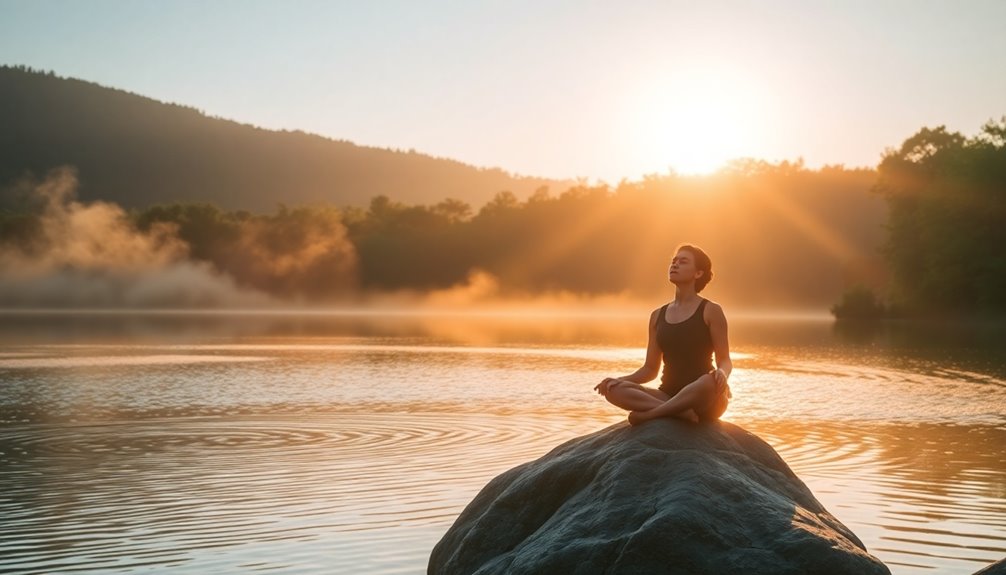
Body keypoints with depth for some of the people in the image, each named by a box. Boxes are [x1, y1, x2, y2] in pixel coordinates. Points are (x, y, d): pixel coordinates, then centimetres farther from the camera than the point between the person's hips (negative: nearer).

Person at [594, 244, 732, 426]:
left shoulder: (710, 311, 2)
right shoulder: (658, 316, 15)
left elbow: (725, 361, 0)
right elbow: (650, 369, 15)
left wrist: (722, 373, -26)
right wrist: (619, 379, -4)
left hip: (703, 400, -4)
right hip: (668, 395, 4)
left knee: (712, 382, -41)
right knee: (614, 389, -21)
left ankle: (649, 413, -29)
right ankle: (679, 411, -33)